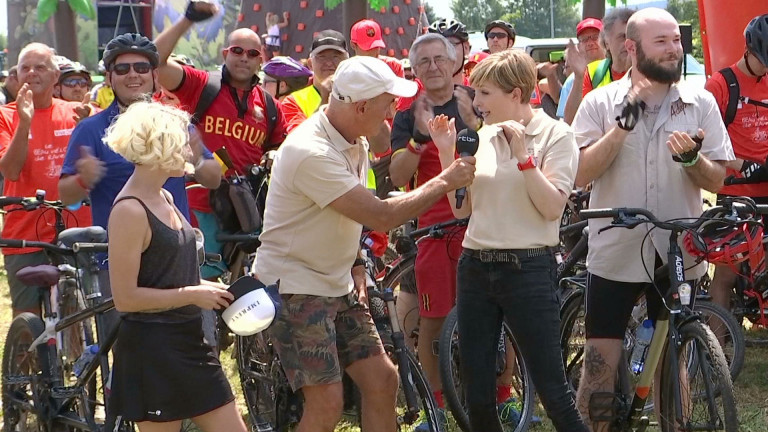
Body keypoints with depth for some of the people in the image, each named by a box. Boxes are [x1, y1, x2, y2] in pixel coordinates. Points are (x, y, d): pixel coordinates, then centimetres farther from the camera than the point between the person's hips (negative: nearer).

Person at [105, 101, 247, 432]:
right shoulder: (130, 211, -17)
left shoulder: (164, 199, 11)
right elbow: (125, 298, -20)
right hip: (152, 351, -9)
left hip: (189, 343, 9)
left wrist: (209, 289, 6)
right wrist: (193, 295, -17)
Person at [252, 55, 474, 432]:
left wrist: (356, 267, 9)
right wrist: (445, 182, -19)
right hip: (295, 285, -9)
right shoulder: (311, 153, -27)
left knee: (382, 380, 5)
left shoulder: (355, 142, 4)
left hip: (337, 284, 9)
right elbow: (381, 217, -27)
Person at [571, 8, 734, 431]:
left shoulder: (701, 103, 0)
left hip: (676, 254, 2)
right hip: (614, 253, -1)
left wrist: (691, 158, -21)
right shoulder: (601, 102, -3)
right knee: (599, 364, 0)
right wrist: (625, 122, -20)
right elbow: (580, 174, -12)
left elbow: (716, 180, 1)